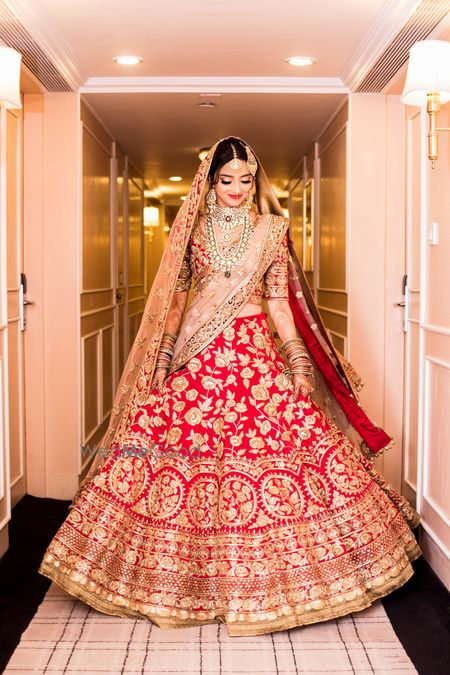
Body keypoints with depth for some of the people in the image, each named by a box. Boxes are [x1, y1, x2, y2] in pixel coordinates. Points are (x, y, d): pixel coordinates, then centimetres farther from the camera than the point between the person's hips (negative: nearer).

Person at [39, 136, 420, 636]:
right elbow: (174, 295, 9)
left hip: (255, 351, 0)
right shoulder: (192, 226, 10)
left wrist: (298, 360, 0)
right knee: (171, 438, -6)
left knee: (291, 439, -7)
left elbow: (279, 300, 7)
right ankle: (193, 573, 12)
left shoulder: (272, 229, 8)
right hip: (197, 354, 1)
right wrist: (162, 356, 2)